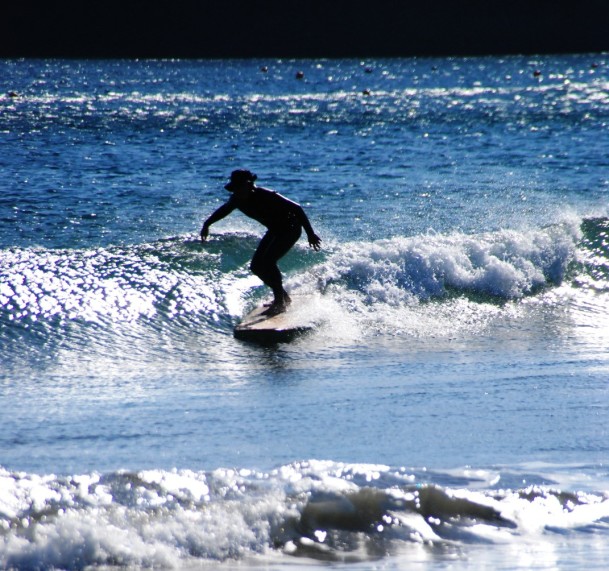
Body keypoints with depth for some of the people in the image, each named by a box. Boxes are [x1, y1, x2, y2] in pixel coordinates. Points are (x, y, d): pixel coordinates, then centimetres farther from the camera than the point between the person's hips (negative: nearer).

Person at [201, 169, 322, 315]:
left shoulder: (266, 196, -31)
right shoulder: (237, 199, -9)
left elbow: (296, 208, -29)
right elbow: (224, 210, 16)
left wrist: (310, 234, -30)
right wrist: (207, 224, 21)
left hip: (291, 228, -8)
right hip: (275, 230, 8)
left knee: (268, 261, -23)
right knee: (256, 266, 3)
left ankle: (280, 302, -13)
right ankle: (283, 296, 20)